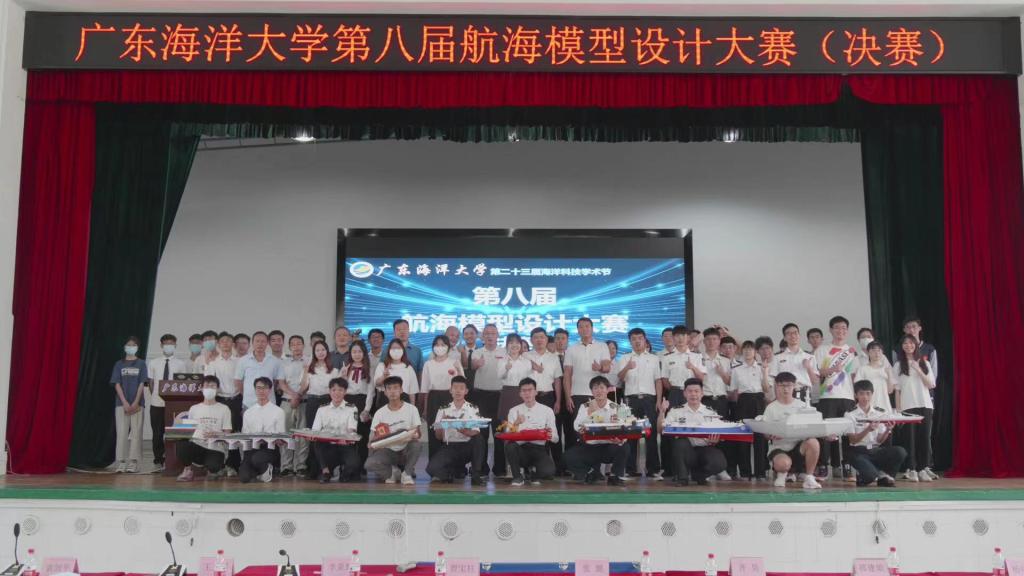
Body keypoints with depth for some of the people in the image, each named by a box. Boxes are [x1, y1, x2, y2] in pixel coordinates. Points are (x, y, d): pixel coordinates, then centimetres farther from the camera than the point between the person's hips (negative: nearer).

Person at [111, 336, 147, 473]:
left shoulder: (141, 363, 6)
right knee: (122, 432, -2)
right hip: (121, 403, 1)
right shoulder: (119, 364, 8)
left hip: (137, 404, -1)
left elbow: (141, 384, 0)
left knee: (136, 432, -3)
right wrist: (125, 403, -10)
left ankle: (133, 463, -1)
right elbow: (117, 385, 1)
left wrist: (136, 403, -9)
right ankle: (121, 462, 2)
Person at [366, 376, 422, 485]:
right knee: (369, 464, -30)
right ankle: (393, 471, 1)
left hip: (406, 451, -1)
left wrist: (415, 435, -28)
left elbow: (417, 433, -3)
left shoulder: (411, 409, -3)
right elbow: (372, 437, 0)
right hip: (388, 451, 1)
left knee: (415, 443, -36)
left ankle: (407, 473, -11)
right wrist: (374, 441, -25)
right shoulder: (380, 413, -1)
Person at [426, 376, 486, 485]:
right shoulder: (443, 410, 5)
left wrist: (464, 430, -28)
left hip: (467, 447, -1)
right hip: (449, 447, 1)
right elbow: (438, 437, 3)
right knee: (432, 468, -26)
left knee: (479, 439, -33)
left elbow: (476, 433, -7)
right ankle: (458, 470, 6)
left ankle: (475, 474, -16)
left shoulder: (473, 409, 3)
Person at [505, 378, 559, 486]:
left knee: (548, 471, -31)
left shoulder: (547, 411, 7)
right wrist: (516, 424, -21)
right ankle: (517, 476, -6)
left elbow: (555, 438, 3)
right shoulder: (514, 411, 8)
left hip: (539, 449, 0)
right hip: (521, 449, 0)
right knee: (509, 445, -34)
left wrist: (550, 435, -20)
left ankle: (533, 472, 10)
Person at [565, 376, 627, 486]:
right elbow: (576, 427, -14)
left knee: (623, 448, -31)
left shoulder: (615, 407, -1)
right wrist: (589, 413, -27)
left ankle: (615, 476, -3)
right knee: (569, 456, -24)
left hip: (609, 447, -1)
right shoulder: (585, 406, 1)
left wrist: (620, 439, -36)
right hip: (589, 447, 1)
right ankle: (592, 471, 7)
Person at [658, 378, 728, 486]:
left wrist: (715, 441, -19)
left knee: (719, 462, -31)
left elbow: (718, 436, 6)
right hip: (684, 452, -1)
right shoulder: (675, 411, 8)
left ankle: (697, 474, 4)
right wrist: (662, 412, -16)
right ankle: (682, 477, -12)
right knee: (681, 440, -34)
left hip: (704, 450, 1)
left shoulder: (711, 413, 12)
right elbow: (661, 430, 0)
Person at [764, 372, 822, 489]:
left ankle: (809, 477, -12)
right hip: (779, 447, -2)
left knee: (813, 442, -32)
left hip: (798, 445, 2)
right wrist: (772, 436, -25)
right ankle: (782, 473, 4)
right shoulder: (771, 408, 1)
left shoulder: (802, 406, 7)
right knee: (783, 463, -37)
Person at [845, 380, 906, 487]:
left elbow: (879, 440, 3)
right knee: (870, 475, -32)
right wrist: (868, 429, -25)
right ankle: (863, 476, 7)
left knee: (900, 452, -24)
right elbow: (853, 440, -10)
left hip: (875, 450, 4)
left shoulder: (880, 412, 6)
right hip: (858, 453, -4)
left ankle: (883, 476, -1)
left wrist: (888, 430, -17)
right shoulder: (850, 414, -5)